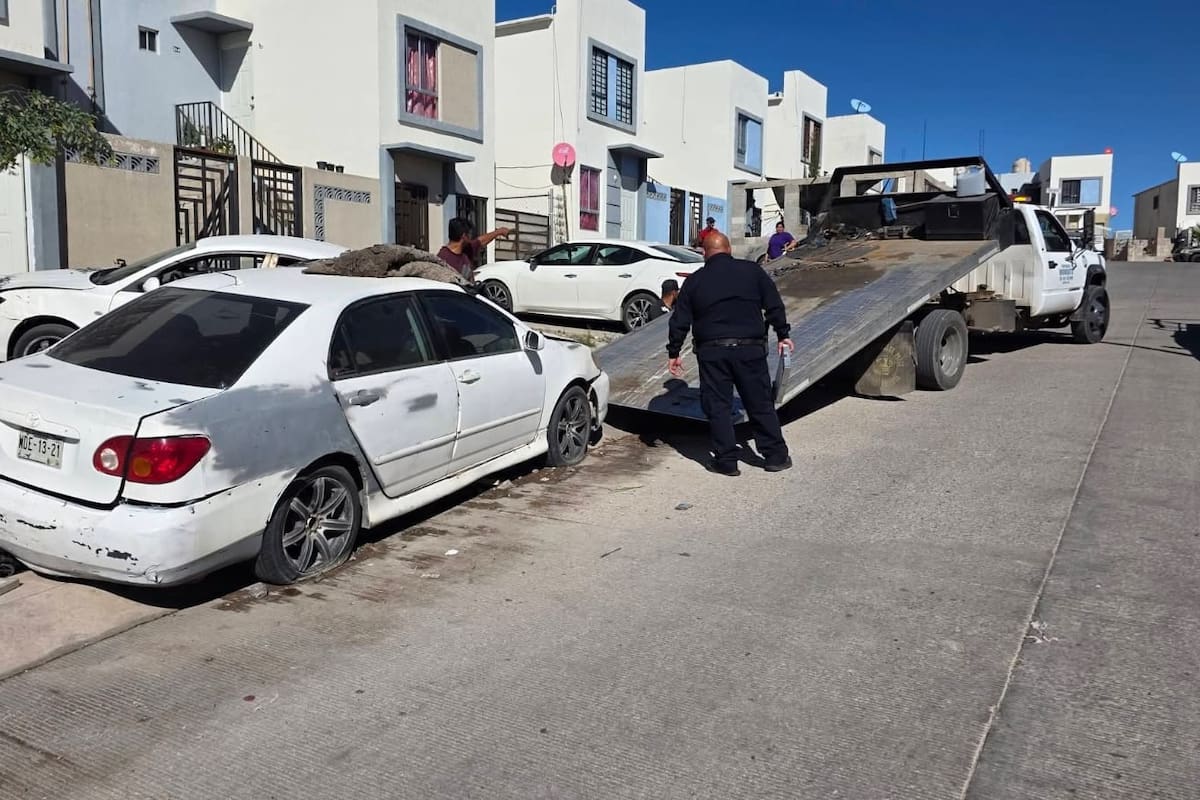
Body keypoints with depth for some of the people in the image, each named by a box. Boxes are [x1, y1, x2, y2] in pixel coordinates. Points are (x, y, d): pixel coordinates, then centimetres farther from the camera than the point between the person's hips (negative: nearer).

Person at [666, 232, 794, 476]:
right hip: (750, 349, 1)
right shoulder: (752, 270, 6)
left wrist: (673, 352, 13)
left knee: (717, 407, 6)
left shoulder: (694, 281, 6)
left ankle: (726, 461, 8)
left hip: (712, 351, -1)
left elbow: (680, 321, 6)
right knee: (761, 404, 10)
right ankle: (776, 456, 17)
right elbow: (774, 305, 6)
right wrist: (783, 335, 16)